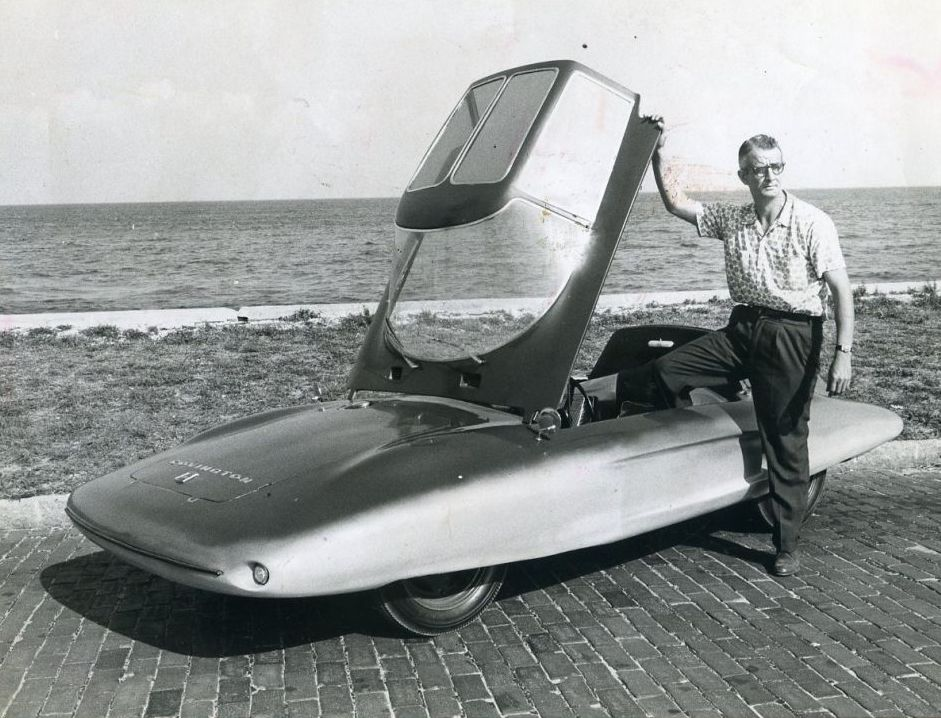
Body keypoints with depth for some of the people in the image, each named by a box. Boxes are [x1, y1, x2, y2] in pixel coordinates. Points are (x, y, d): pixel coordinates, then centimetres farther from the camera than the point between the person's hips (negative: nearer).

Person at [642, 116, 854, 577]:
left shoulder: (812, 223, -8)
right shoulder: (732, 220, 7)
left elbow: (841, 289, -10)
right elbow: (677, 204, 9)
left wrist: (843, 353, -18)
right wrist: (658, 154, -1)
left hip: (793, 334, -5)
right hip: (742, 328, 5)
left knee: (786, 442, 0)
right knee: (666, 371, -6)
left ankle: (787, 546, 13)